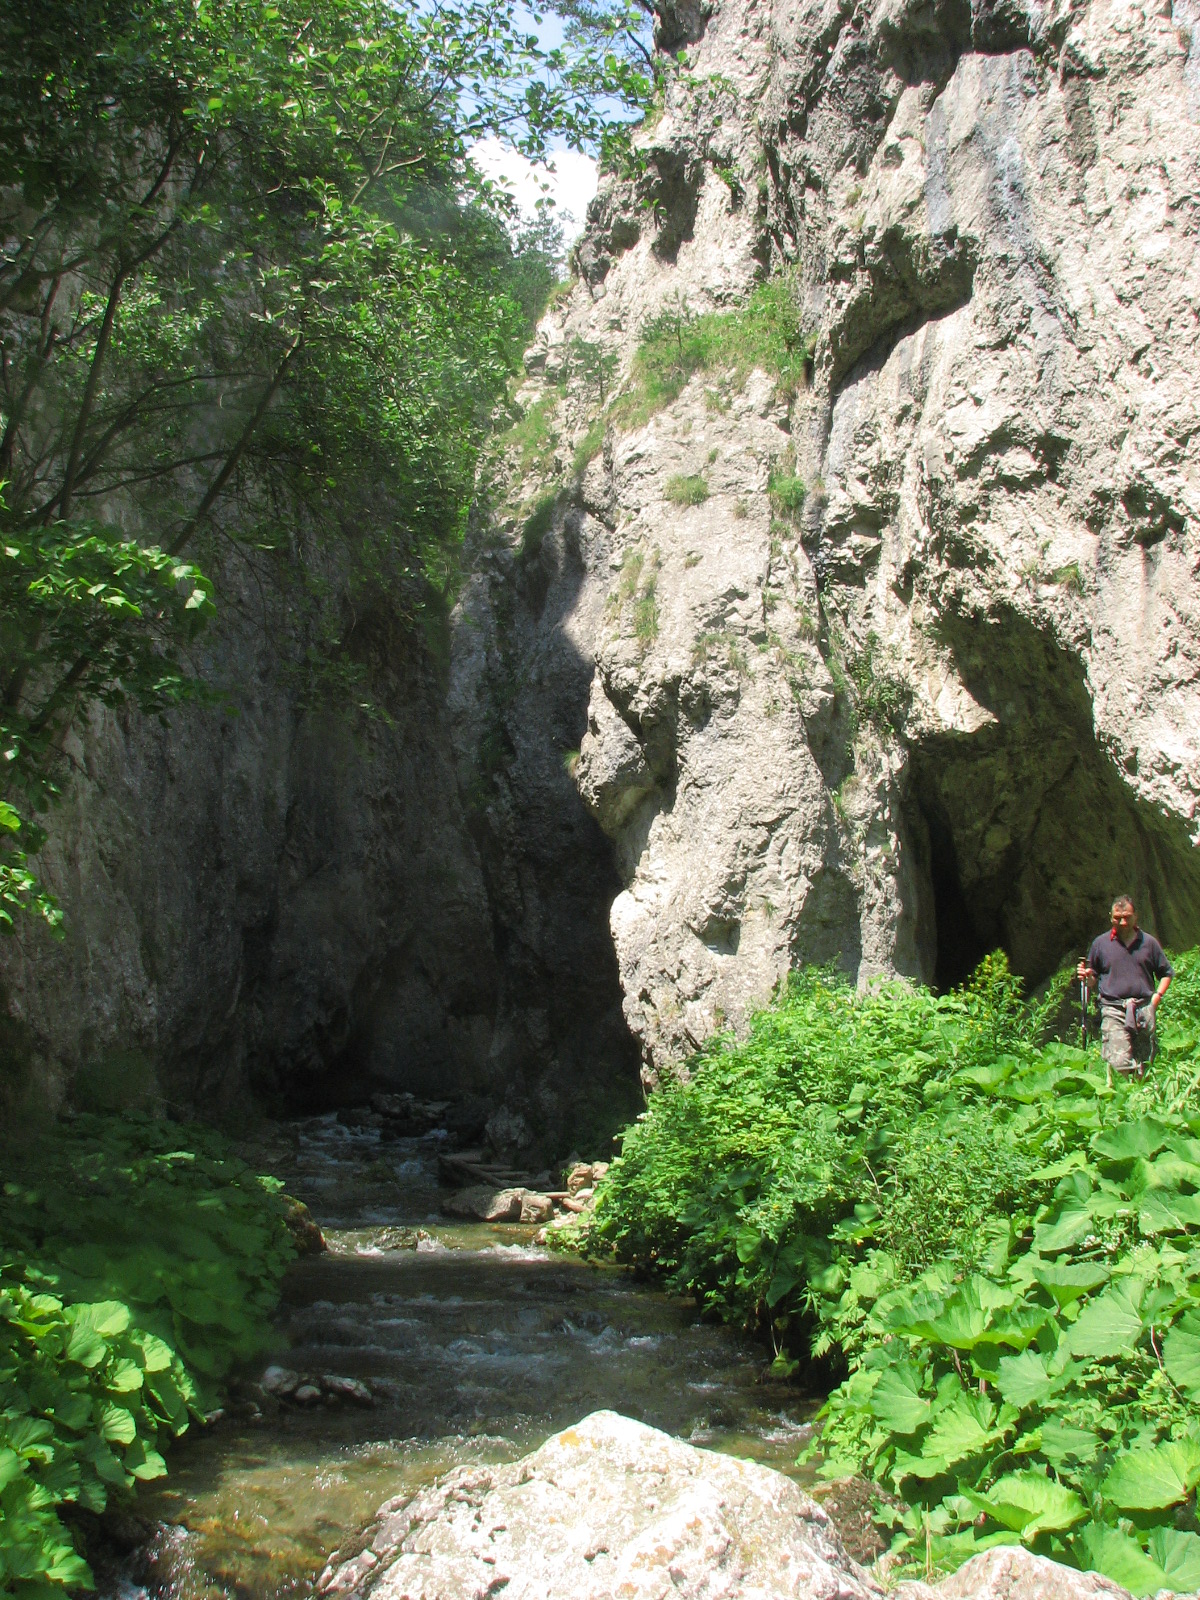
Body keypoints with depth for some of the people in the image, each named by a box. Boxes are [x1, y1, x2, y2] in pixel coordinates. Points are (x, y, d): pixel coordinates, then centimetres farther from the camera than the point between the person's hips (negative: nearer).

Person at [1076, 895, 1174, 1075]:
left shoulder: (1149, 942, 10)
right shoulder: (1100, 943, 8)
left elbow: (1167, 973, 15)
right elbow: (1092, 977, 15)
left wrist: (1157, 996, 2)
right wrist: (1086, 977, -7)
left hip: (1144, 1010, 2)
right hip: (1113, 1011, -2)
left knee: (1142, 1065, 4)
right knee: (1118, 1064, -17)